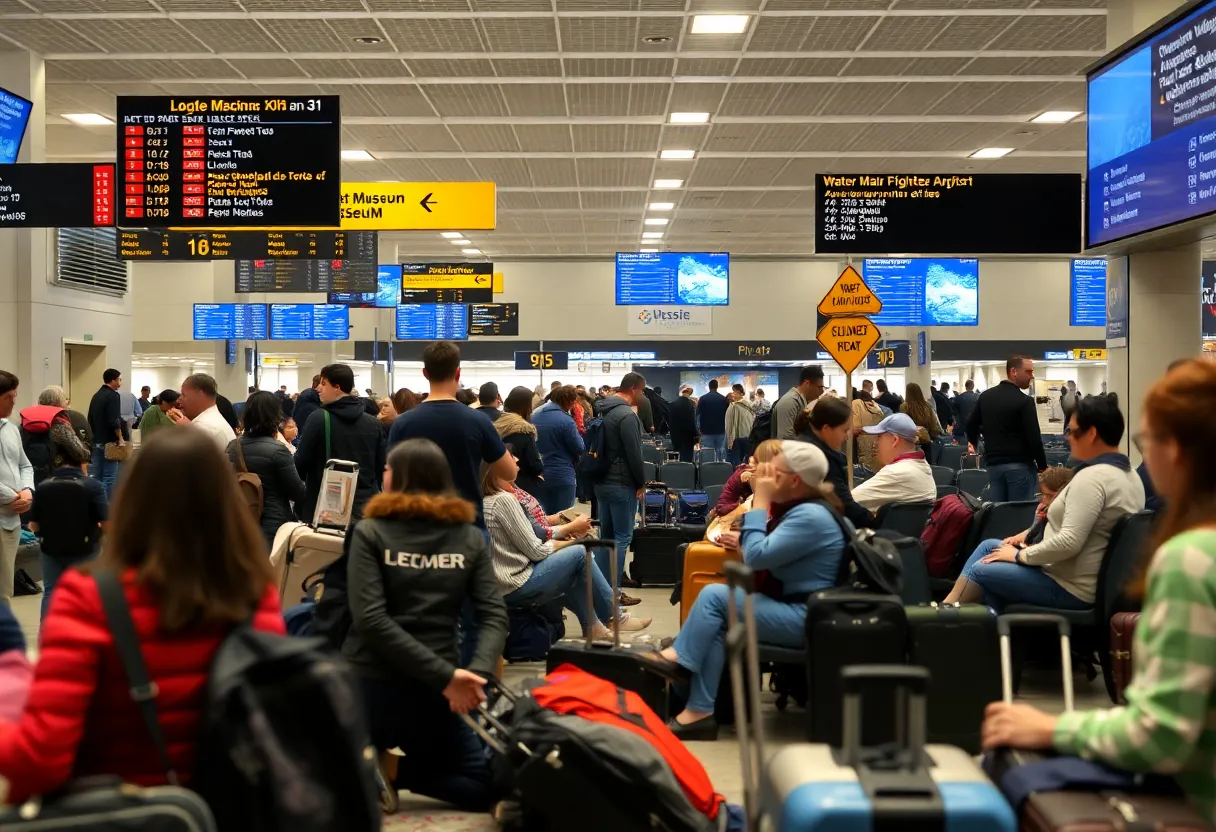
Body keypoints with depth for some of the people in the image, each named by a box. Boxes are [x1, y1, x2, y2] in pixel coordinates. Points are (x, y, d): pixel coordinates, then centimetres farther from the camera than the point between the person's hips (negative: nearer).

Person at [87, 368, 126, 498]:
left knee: (96, 475, 10)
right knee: (109, 476, -5)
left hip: (96, 441, 8)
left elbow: (90, 419, 18)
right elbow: (114, 421, -20)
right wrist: (120, 438, -14)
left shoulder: (96, 396, 14)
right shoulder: (113, 396, -12)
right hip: (109, 442, -8)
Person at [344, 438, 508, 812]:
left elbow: (370, 619, -14)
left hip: (367, 686, 0)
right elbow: (495, 615, -6)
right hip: (428, 694, 1)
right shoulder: (471, 537, 5)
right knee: (483, 783, 21)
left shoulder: (369, 532, -2)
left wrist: (446, 676, -17)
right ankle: (393, 770, -4)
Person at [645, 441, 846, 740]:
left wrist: (759, 501, -17)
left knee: (714, 595, -16)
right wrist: (746, 541, 1)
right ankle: (700, 712, -11)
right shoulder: (800, 508, 12)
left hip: (805, 618, -10)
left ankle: (678, 657, 0)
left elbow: (757, 557, -23)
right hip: (793, 608, 10)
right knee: (716, 624, -7)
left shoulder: (811, 516, -20)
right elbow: (769, 550, 20)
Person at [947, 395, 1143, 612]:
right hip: (1092, 580, 10)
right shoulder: (1130, 475, 7)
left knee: (981, 569, 5)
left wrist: (1020, 556, -15)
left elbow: (1069, 543, -31)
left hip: (1069, 588, -10)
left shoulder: (1092, 477, -24)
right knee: (989, 546, 16)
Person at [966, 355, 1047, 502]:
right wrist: (1043, 467, -4)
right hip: (1020, 465, -6)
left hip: (993, 464, 6)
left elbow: (971, 426, 16)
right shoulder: (1024, 401, -11)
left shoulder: (986, 396, 8)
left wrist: (975, 447, 33)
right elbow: (1034, 438, -13)